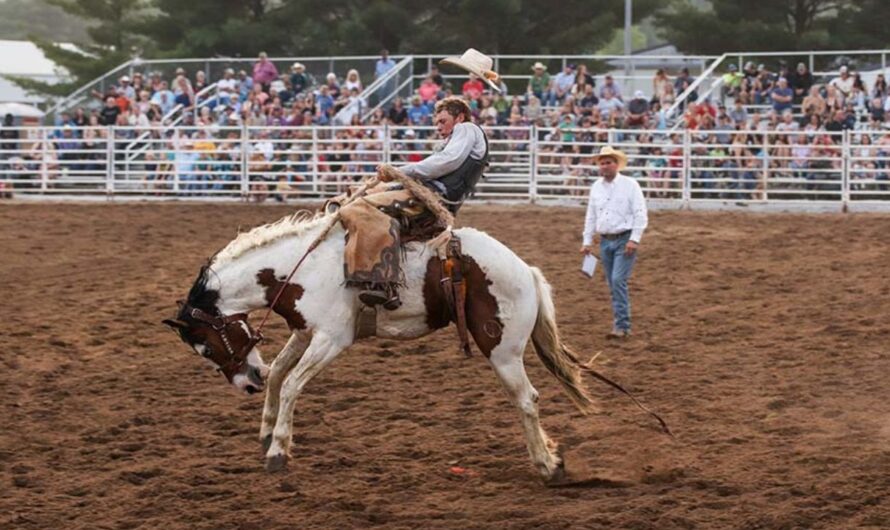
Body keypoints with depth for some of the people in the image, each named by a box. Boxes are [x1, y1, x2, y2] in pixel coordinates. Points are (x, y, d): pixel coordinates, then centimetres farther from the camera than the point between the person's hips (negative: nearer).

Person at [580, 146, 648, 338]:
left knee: (618, 281, -16)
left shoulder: (630, 185, -6)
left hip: (624, 240, -6)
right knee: (612, 284, 8)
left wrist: (634, 240, -17)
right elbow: (591, 216, 16)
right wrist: (587, 241, 12)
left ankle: (622, 326, -15)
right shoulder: (596, 187, 9)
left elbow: (640, 214, -9)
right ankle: (620, 321, 17)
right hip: (605, 241, 6)